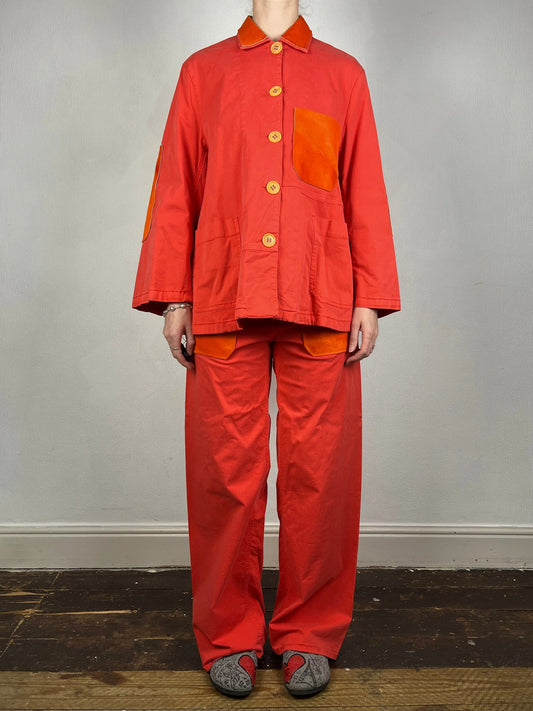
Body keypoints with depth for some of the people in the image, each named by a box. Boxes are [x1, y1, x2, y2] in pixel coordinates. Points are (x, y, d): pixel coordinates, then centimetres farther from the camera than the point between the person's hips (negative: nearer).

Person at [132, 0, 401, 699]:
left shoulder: (343, 73, 18)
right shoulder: (203, 71, 18)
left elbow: (365, 192, 11)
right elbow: (174, 192, 12)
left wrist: (369, 301, 2)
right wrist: (172, 299, 3)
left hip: (321, 309, 1)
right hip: (223, 304, 0)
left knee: (319, 474, 2)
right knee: (225, 474, 2)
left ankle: (310, 635, 20)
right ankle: (229, 636, 20)